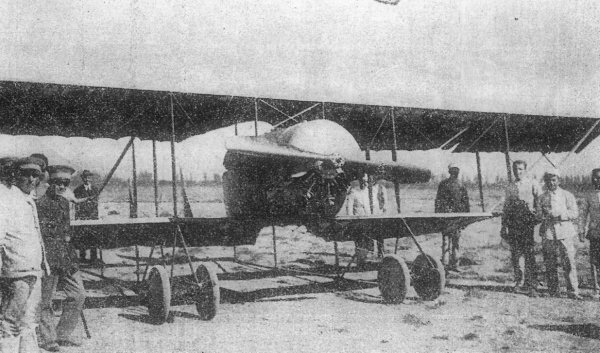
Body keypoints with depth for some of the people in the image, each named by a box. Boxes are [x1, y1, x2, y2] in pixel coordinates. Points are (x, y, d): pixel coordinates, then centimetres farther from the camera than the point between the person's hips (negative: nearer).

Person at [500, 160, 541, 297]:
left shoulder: (533, 185, 3)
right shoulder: (510, 187, 16)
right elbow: (506, 207, 19)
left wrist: (539, 221, -9)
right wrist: (504, 225, 14)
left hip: (528, 222, -4)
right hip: (513, 223, 4)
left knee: (529, 254, -8)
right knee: (515, 253, 7)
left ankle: (531, 286, -5)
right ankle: (519, 280, 26)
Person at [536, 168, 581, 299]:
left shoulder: (567, 195, 6)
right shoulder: (543, 197, 13)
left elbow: (575, 213, -1)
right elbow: (539, 214, 11)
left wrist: (559, 214, -14)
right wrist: (546, 215, -10)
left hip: (565, 233, -2)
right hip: (548, 234, 2)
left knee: (569, 263, -8)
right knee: (550, 265, 3)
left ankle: (573, 291, -2)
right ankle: (554, 291, 11)